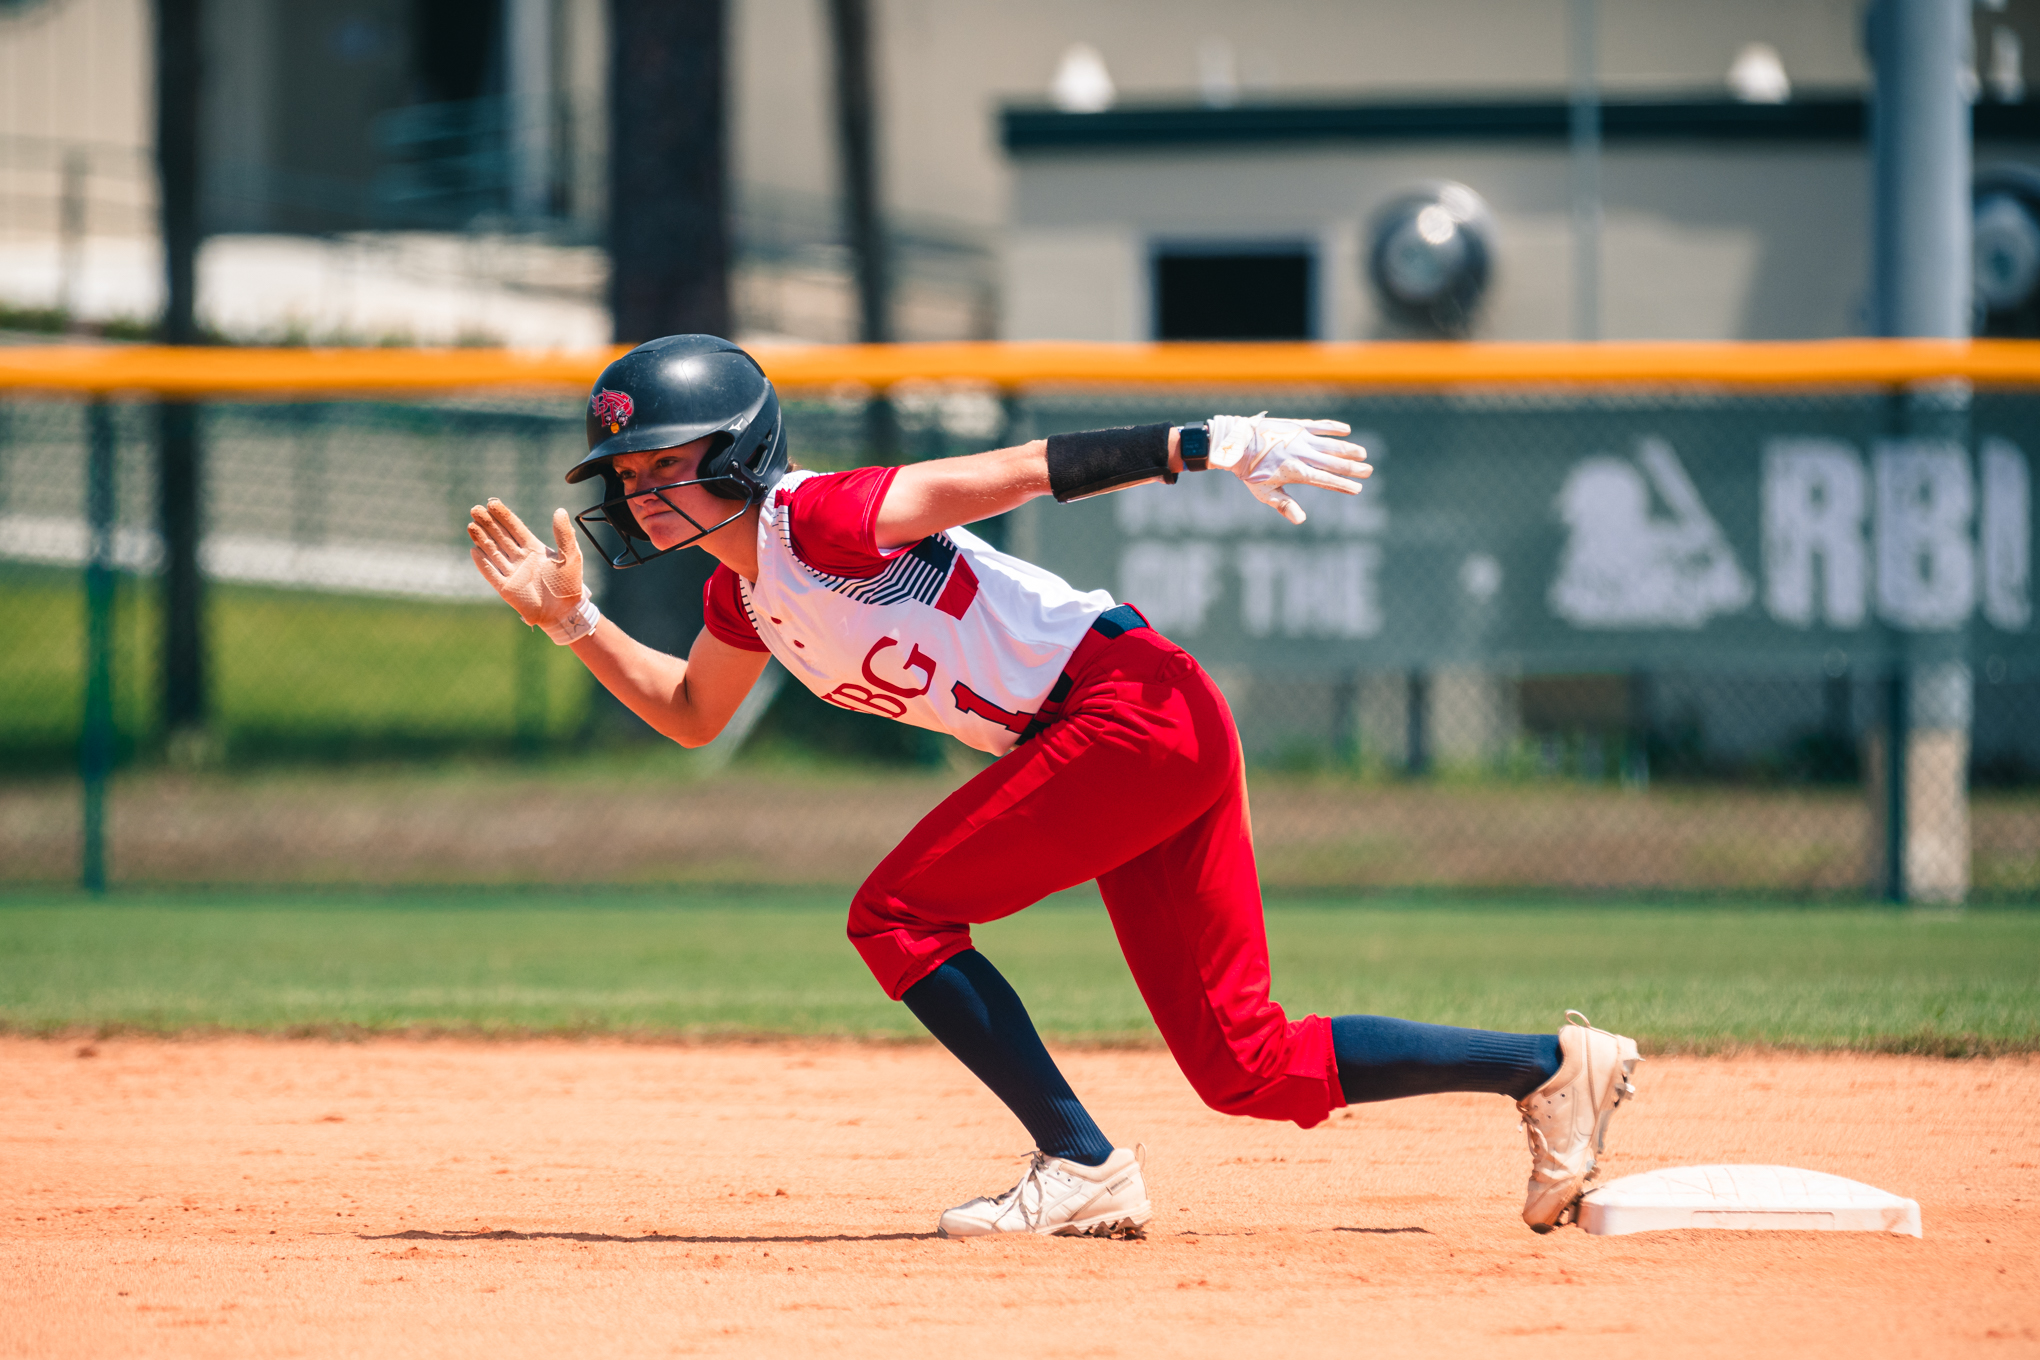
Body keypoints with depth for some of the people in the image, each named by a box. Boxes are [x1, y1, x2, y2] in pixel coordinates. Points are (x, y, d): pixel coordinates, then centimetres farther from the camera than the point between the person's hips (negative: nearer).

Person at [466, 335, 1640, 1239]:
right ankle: (1556, 1068, 13)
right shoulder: (747, 588, 15)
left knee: (900, 917, -9)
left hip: (1133, 701, -9)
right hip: (1151, 746, 9)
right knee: (1248, 1069, 7)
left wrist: (1213, 446, -26)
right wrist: (574, 621, 21)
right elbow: (693, 715, 33)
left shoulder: (816, 518, -12)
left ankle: (1084, 1169, -7)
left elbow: (1024, 469, -19)